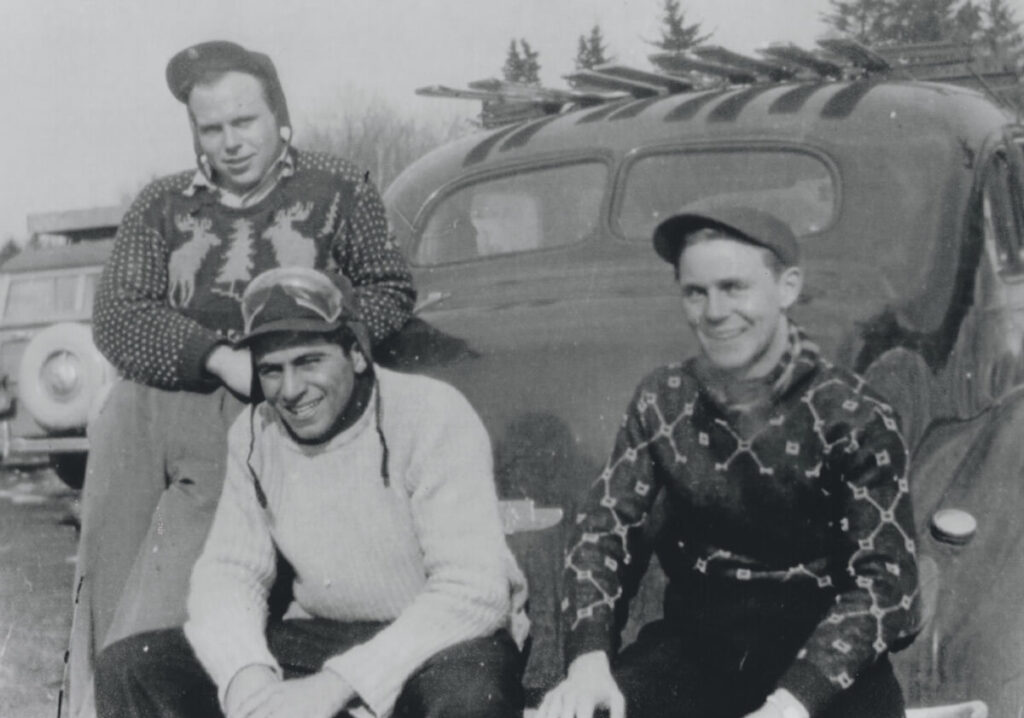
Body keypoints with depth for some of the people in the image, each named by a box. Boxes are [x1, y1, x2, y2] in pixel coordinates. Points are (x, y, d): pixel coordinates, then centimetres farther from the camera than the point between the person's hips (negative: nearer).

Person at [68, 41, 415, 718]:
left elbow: (392, 290, 9)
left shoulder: (339, 190, 10)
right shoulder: (162, 206, 14)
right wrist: (221, 358, -15)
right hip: (144, 415, 4)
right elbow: (117, 318, 2)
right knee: (110, 597, 2)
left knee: (168, 623, -14)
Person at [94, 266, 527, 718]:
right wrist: (246, 676, -22)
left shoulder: (433, 415, -16)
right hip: (321, 638, 5)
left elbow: (473, 590, -23)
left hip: (446, 644, -5)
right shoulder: (253, 436, 1)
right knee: (128, 667, -10)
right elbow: (228, 571, 1)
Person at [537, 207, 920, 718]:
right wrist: (589, 659, -15)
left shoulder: (852, 417, -6)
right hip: (695, 636, 2)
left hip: (820, 643, -2)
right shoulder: (663, 402, 6)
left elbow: (884, 578, -12)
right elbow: (603, 526, 4)